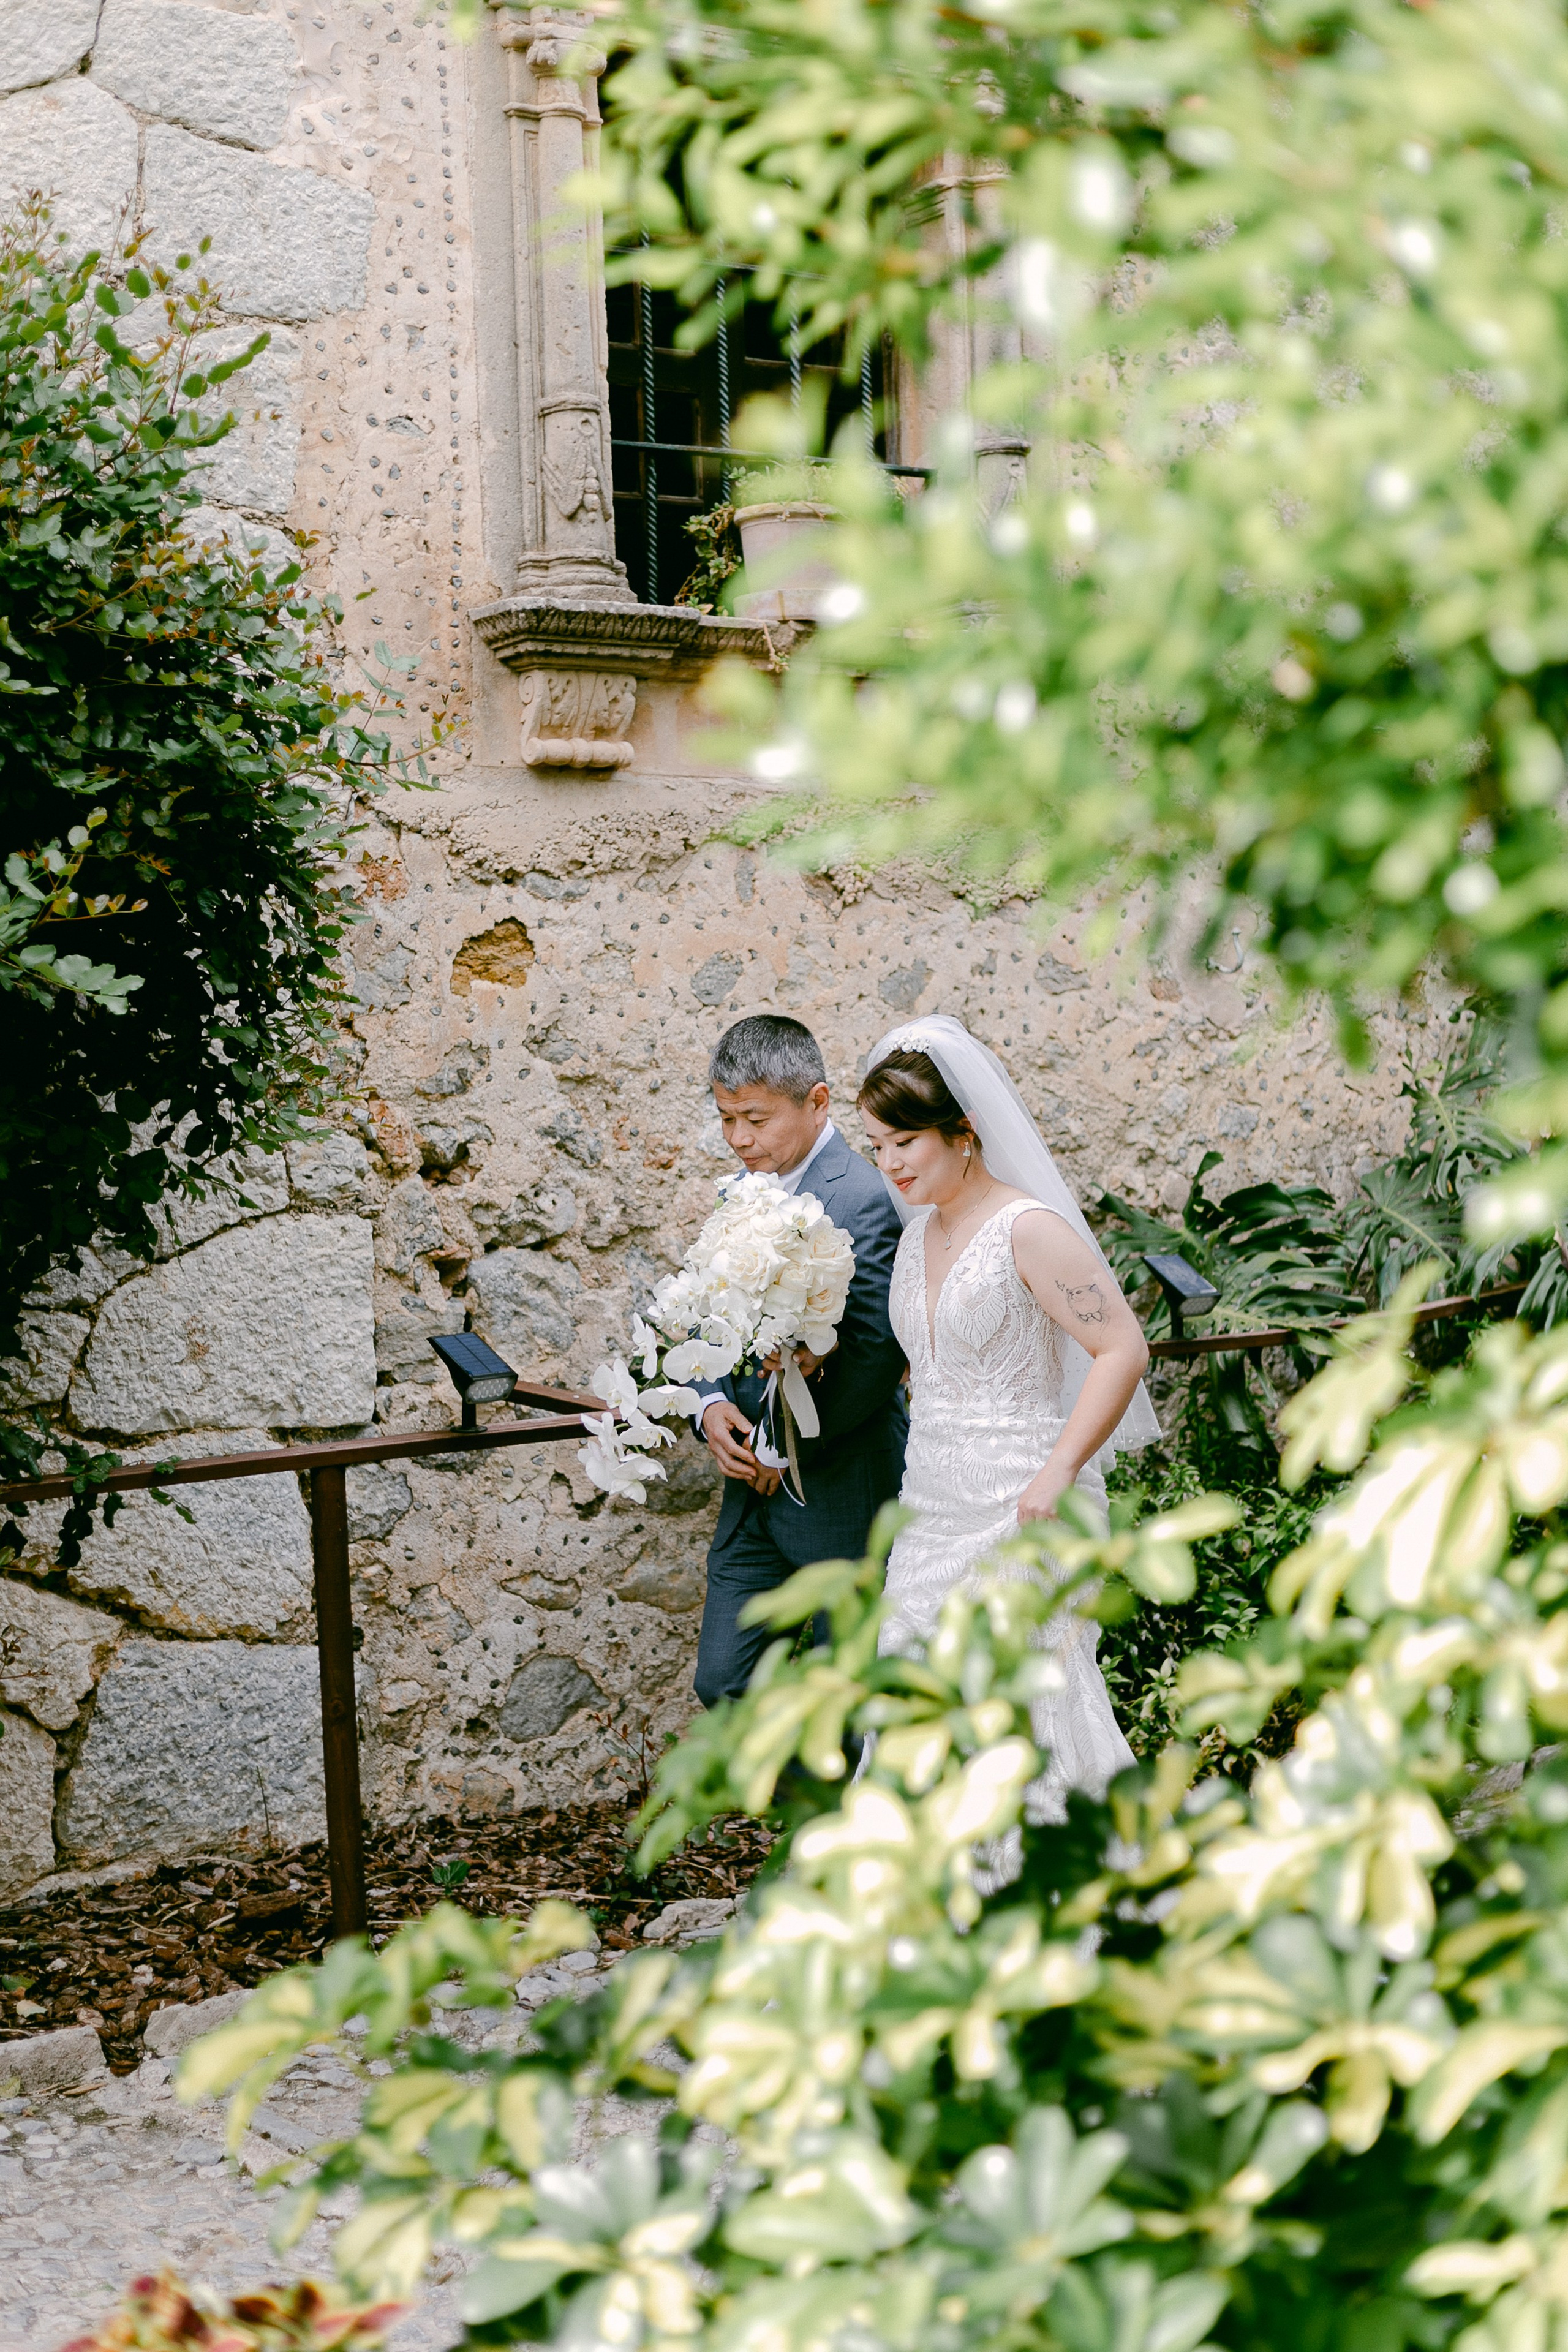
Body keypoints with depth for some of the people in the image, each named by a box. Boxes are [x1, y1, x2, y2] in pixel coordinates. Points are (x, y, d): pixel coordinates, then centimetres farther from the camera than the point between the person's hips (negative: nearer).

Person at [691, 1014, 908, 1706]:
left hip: (840, 1492, -8)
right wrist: (711, 1404, -5)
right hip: (754, 1491, 8)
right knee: (723, 1681, 9)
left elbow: (875, 1353, -23)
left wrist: (786, 1445, -15)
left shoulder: (864, 1198, -19)